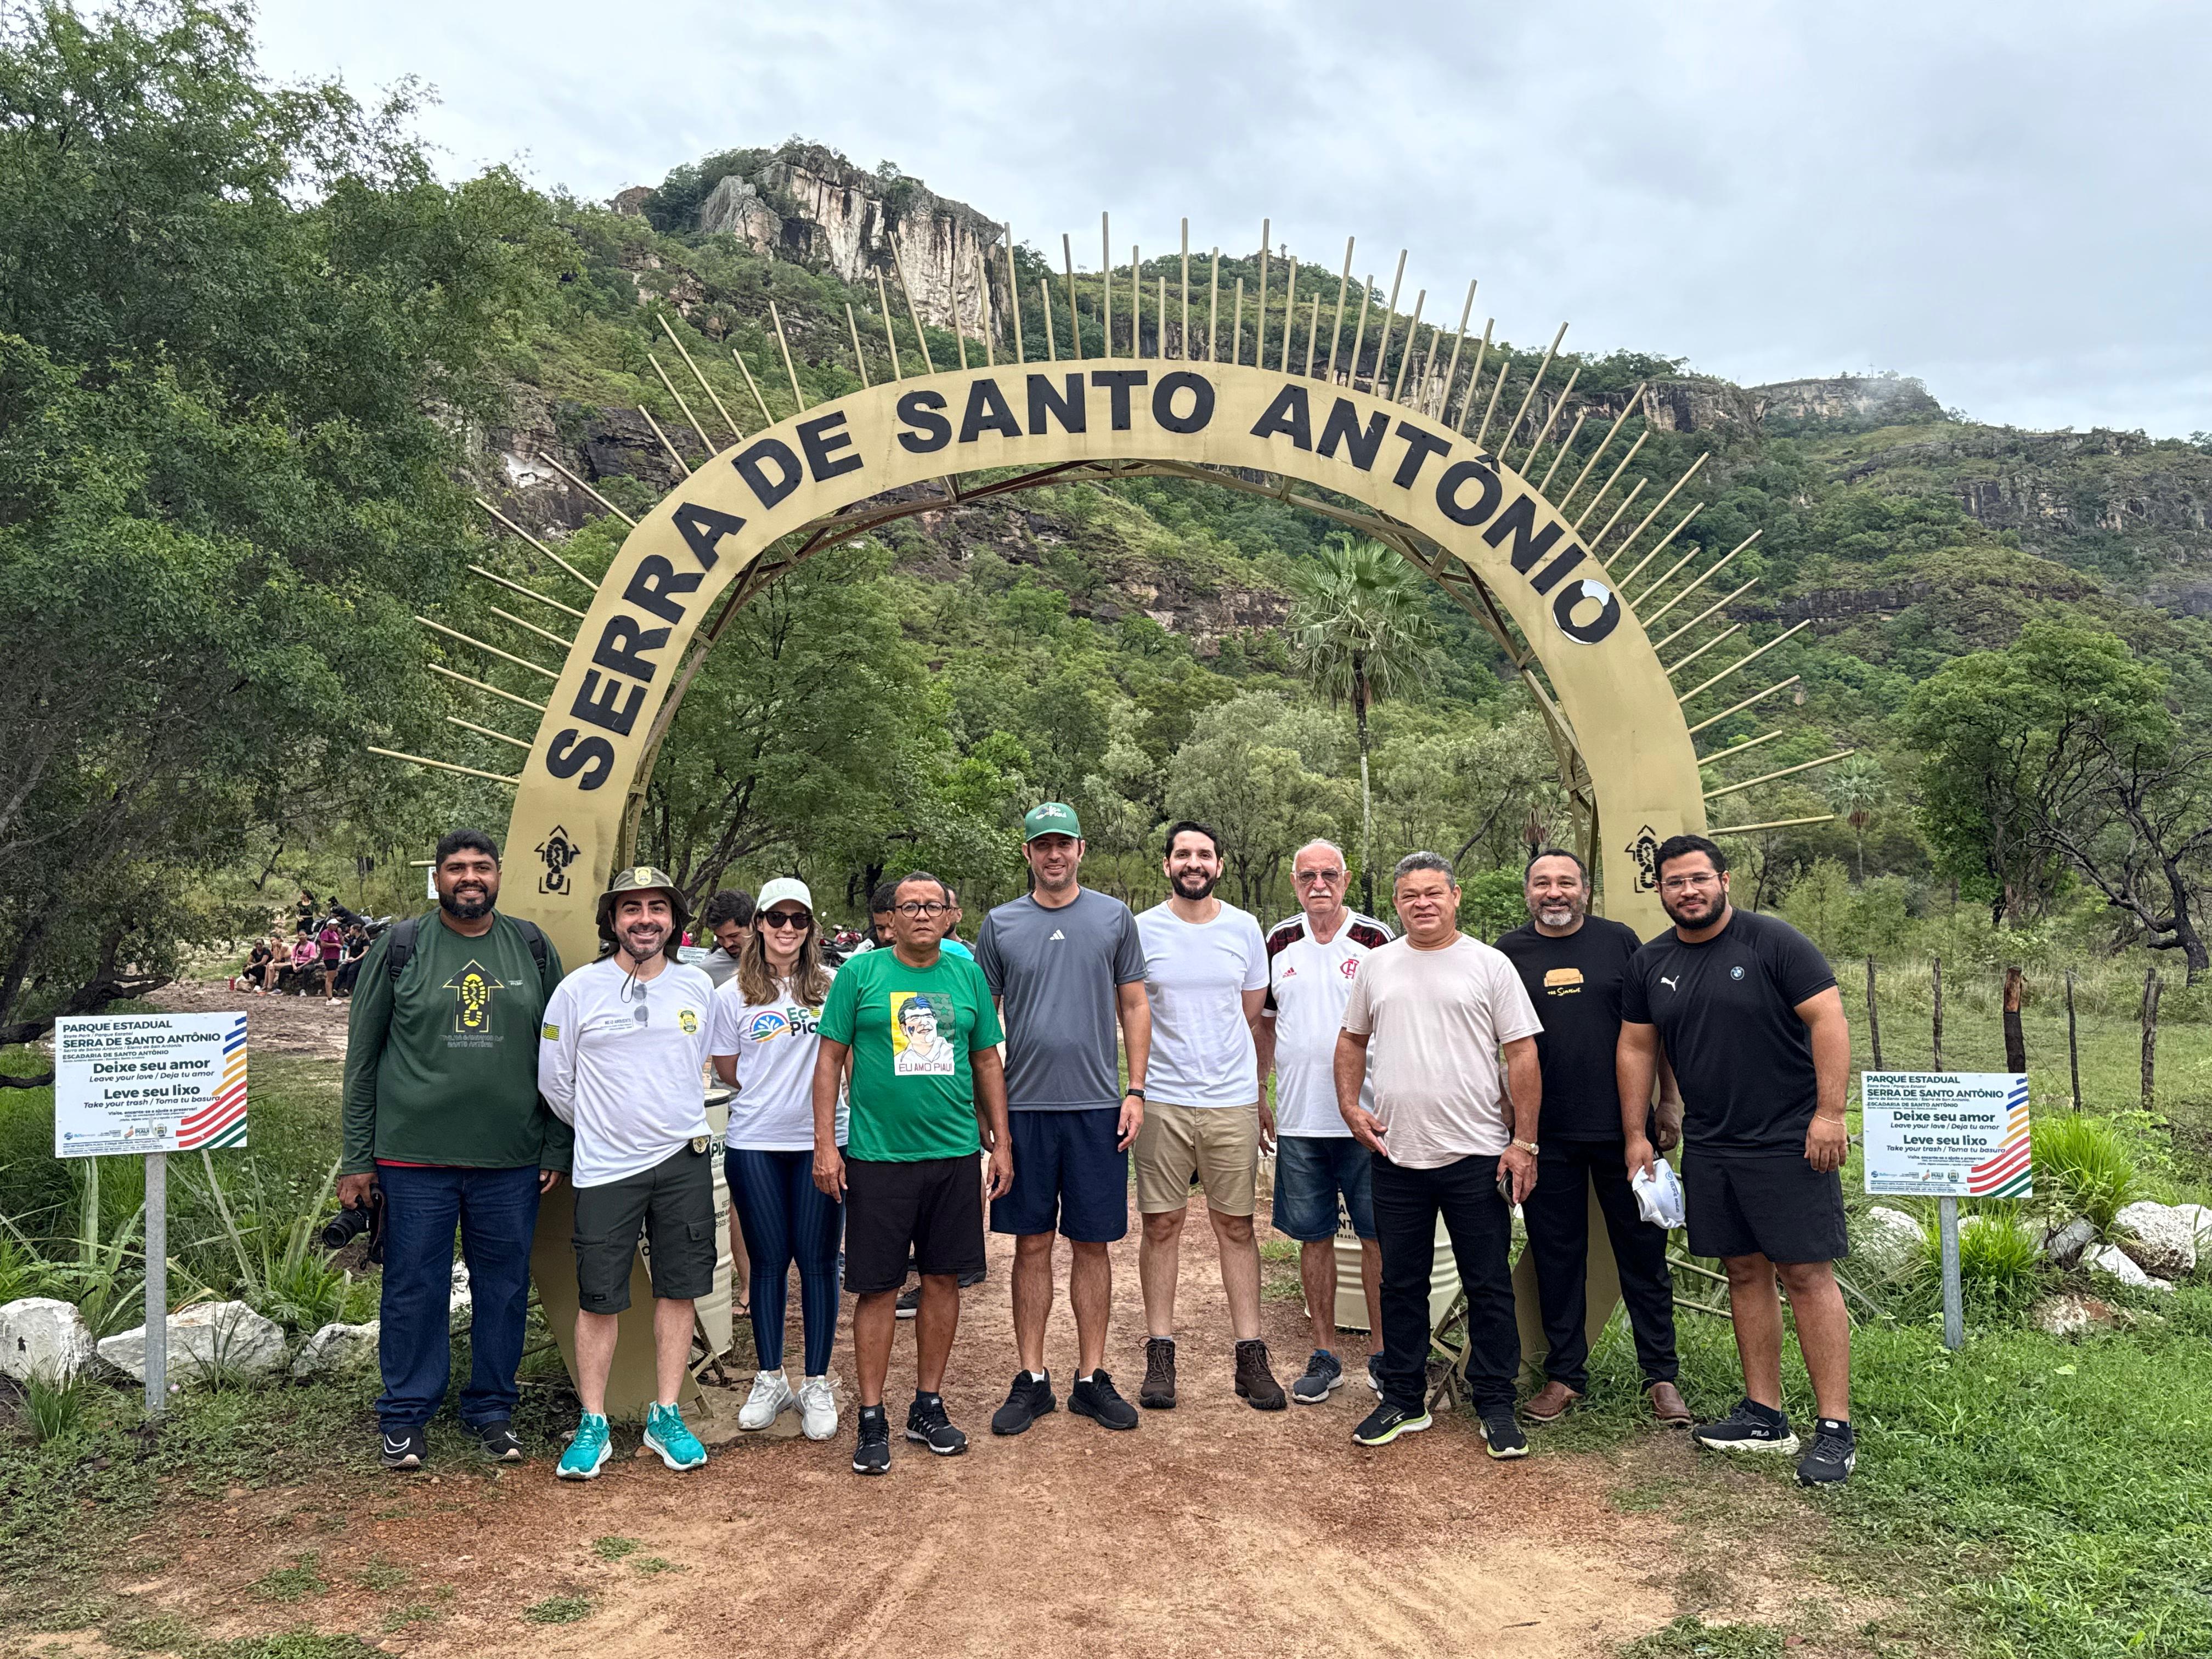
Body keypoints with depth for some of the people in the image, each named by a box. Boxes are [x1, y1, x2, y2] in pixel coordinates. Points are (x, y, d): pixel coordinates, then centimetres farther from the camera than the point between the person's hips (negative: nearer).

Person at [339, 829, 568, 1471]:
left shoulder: (533, 949, 6)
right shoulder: (399, 948, 0)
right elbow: (362, 1058, 3)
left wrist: (557, 1148, 4)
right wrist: (357, 1159, 0)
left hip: (511, 1159, 2)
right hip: (414, 1155, -2)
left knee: (504, 1286, 9)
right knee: (414, 1287, 6)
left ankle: (493, 1411, 25)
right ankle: (405, 1416, 22)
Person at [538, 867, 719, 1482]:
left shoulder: (699, 987, 4)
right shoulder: (579, 989, -5)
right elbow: (554, 1079, 3)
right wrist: (600, 1128, 9)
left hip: (684, 1160, 3)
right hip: (605, 1166, -2)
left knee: (677, 1289, 8)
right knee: (599, 1298, 4)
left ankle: (665, 1415, 20)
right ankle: (592, 1424, 18)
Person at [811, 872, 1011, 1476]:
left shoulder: (968, 975, 7)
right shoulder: (860, 973, -1)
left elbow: (987, 1062, 13)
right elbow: (830, 1059, 0)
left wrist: (1001, 1143, 9)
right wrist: (825, 1145, -6)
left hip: (955, 1153, 3)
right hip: (878, 1155, -3)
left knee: (943, 1278, 10)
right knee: (878, 1287, 2)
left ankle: (928, 1406, 24)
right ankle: (872, 1420, 14)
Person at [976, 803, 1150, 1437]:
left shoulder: (1114, 917, 5)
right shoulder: (1000, 924, 6)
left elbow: (1134, 1006, 8)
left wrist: (1135, 1090, 0)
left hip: (1097, 1106, 0)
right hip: (1023, 1106, 0)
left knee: (1092, 1245, 6)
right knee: (1032, 1245, 7)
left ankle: (1092, 1378, 17)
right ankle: (1031, 1379, 17)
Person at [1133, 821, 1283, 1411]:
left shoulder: (1243, 929, 6)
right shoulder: (1142, 930, 1)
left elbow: (1255, 1019, 13)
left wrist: (1260, 1095, 11)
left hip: (1233, 1101, 1)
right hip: (1162, 1100, -1)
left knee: (1237, 1226, 5)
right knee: (1162, 1225, 4)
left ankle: (1251, 1356, 11)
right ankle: (1160, 1354, 14)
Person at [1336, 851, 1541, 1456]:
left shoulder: (1490, 965, -2)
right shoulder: (1377, 966, 9)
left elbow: (1522, 1055, -4)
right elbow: (1352, 1041, 18)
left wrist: (1524, 1142, -8)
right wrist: (1350, 1107, 5)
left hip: (1477, 1156, -3)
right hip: (1396, 1156, 4)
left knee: (1489, 1288, 5)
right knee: (1402, 1285, 13)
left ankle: (1496, 1406, 18)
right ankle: (1403, 1401, 25)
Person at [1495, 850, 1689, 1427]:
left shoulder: (1619, 942, 3)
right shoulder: (1509, 953, 4)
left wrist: (1669, 1103, 4)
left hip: (1623, 1129, 0)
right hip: (1545, 1136, 1)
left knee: (1644, 1251, 6)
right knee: (1556, 1255, 8)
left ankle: (1661, 1376, 18)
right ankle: (1564, 1375, 20)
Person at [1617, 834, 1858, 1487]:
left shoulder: (1774, 941, -8)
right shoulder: (1650, 964, 8)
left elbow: (1828, 1019, -12)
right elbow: (1636, 1048, 14)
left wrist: (1829, 1113, -17)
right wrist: (1635, 1133, 10)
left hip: (1789, 1140, -5)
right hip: (1709, 1146, 6)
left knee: (1807, 1274, -4)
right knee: (1745, 1273, 11)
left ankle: (1835, 1429, 2)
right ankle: (1764, 1415, 19)